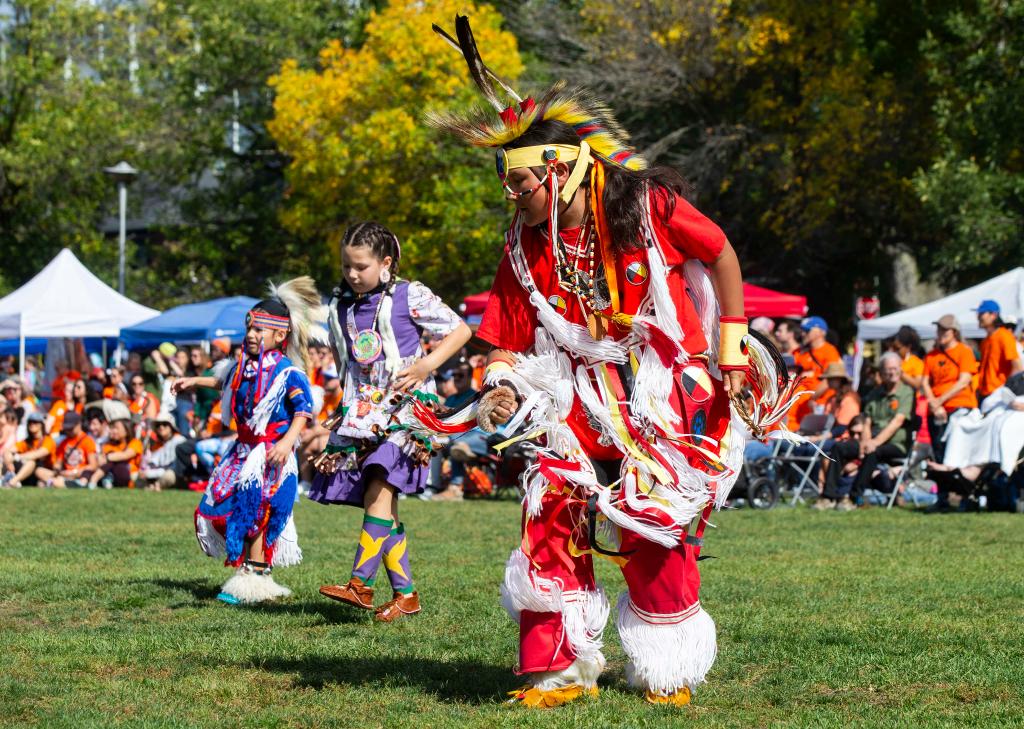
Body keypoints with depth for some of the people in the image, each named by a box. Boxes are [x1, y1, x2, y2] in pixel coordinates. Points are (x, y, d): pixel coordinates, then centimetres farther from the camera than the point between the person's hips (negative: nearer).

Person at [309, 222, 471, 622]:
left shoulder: (409, 297, -3)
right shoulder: (341, 308, 13)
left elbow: (460, 330, 0)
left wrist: (427, 365, -13)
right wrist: (341, 414, 17)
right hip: (364, 414, 6)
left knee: (379, 490, -21)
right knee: (384, 509, 2)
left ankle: (360, 583, -26)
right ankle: (405, 594, 7)